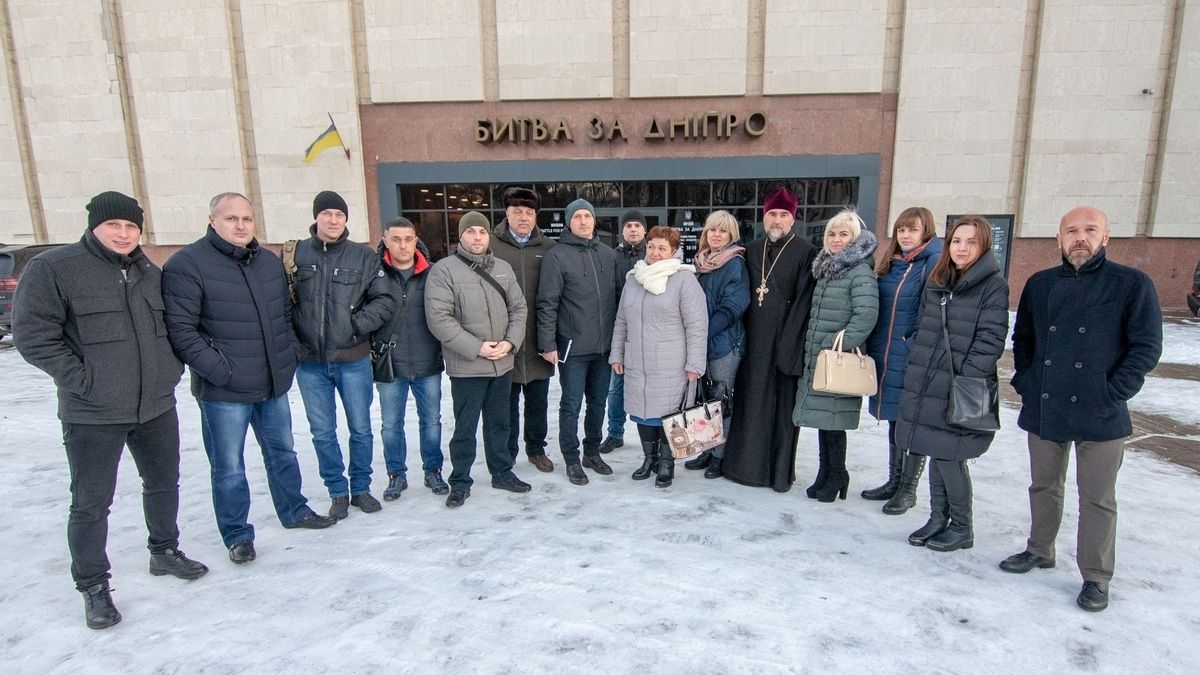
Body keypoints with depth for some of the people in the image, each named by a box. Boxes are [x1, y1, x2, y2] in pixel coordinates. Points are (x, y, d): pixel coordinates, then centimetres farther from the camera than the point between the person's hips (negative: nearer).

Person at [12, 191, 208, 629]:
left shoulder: (150, 274, 10)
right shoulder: (52, 268, -9)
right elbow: (31, 335, -12)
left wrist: (173, 369, 8)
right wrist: (82, 378, -16)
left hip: (158, 407, 6)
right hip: (93, 415, -5)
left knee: (164, 484, 18)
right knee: (91, 504, 6)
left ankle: (165, 552, 38)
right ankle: (93, 586, 23)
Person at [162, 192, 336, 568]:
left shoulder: (270, 262, 10)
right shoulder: (187, 265, -11)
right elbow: (180, 329, -15)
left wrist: (291, 353, 8)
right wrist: (218, 369, -18)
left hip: (275, 384, 6)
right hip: (223, 392, -6)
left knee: (282, 452, 20)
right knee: (229, 468, 7)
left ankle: (293, 511, 38)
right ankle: (237, 535, 24)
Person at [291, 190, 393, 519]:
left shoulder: (364, 257, -2)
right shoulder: (295, 254, 0)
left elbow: (384, 301, -4)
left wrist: (356, 324, -14)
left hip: (353, 360, 0)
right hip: (310, 362, 1)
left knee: (360, 429, 12)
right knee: (322, 433, 11)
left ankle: (361, 488, 30)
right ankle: (338, 492, 28)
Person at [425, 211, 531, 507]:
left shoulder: (503, 268, 8)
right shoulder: (444, 269, -8)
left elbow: (518, 308, 10)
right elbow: (438, 318, -15)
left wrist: (511, 342, -7)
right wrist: (476, 348, -17)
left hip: (502, 363, 5)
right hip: (466, 366, -4)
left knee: (499, 423, 17)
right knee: (465, 427, 6)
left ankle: (502, 472, 33)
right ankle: (460, 483, 22)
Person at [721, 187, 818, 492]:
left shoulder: (805, 253, -5)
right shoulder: (752, 250, 12)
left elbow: (803, 302, -10)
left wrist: (787, 344, -15)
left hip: (785, 342, -5)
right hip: (753, 341, 5)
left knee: (783, 405, 3)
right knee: (750, 401, 11)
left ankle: (781, 471, 15)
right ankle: (745, 463, 24)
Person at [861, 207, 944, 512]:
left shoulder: (934, 263, -9)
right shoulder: (889, 263, 12)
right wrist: (873, 348, 11)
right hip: (886, 358, 7)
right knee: (894, 419, 17)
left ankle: (909, 489, 18)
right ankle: (894, 481, 30)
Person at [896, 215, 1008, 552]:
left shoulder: (993, 285, -6)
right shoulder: (936, 281, 13)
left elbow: (991, 339, -12)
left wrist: (965, 378, -16)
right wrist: (918, 369, 13)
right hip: (928, 384, 6)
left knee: (949, 457, -2)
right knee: (935, 454, 13)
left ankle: (961, 528, 17)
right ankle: (938, 518, 27)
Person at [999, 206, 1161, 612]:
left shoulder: (1132, 284, -4)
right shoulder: (1039, 285, 7)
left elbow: (1146, 347, -5)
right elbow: (1022, 339, 17)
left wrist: (1112, 392, -12)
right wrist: (1025, 382, 6)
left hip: (1100, 416, -3)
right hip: (1043, 410, 4)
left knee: (1097, 499, 6)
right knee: (1043, 487, 17)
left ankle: (1096, 577, 20)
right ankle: (1039, 550, 34)